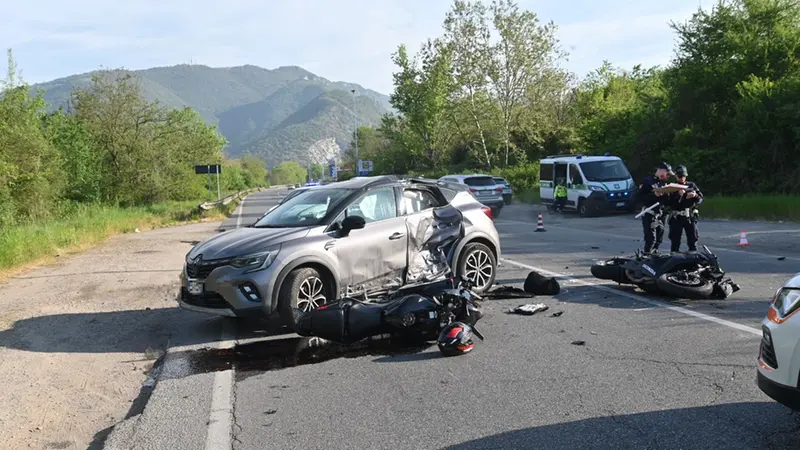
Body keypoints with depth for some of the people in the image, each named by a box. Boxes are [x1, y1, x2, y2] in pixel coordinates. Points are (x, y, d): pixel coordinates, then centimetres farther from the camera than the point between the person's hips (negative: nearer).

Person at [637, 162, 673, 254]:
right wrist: (654, 195, -20)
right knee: (651, 238, -13)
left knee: (659, 239, 8)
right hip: (650, 214, -7)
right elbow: (639, 196, -12)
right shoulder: (648, 181, -3)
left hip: (662, 215, 7)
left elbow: (667, 200, 18)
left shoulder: (664, 183, 19)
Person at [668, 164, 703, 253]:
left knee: (693, 239, 0)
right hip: (676, 217, -1)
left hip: (690, 216, 1)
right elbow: (671, 203, -7)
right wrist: (679, 195, -22)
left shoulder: (692, 185, 11)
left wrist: (695, 195, -13)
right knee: (675, 239, 1)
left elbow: (700, 199, 8)